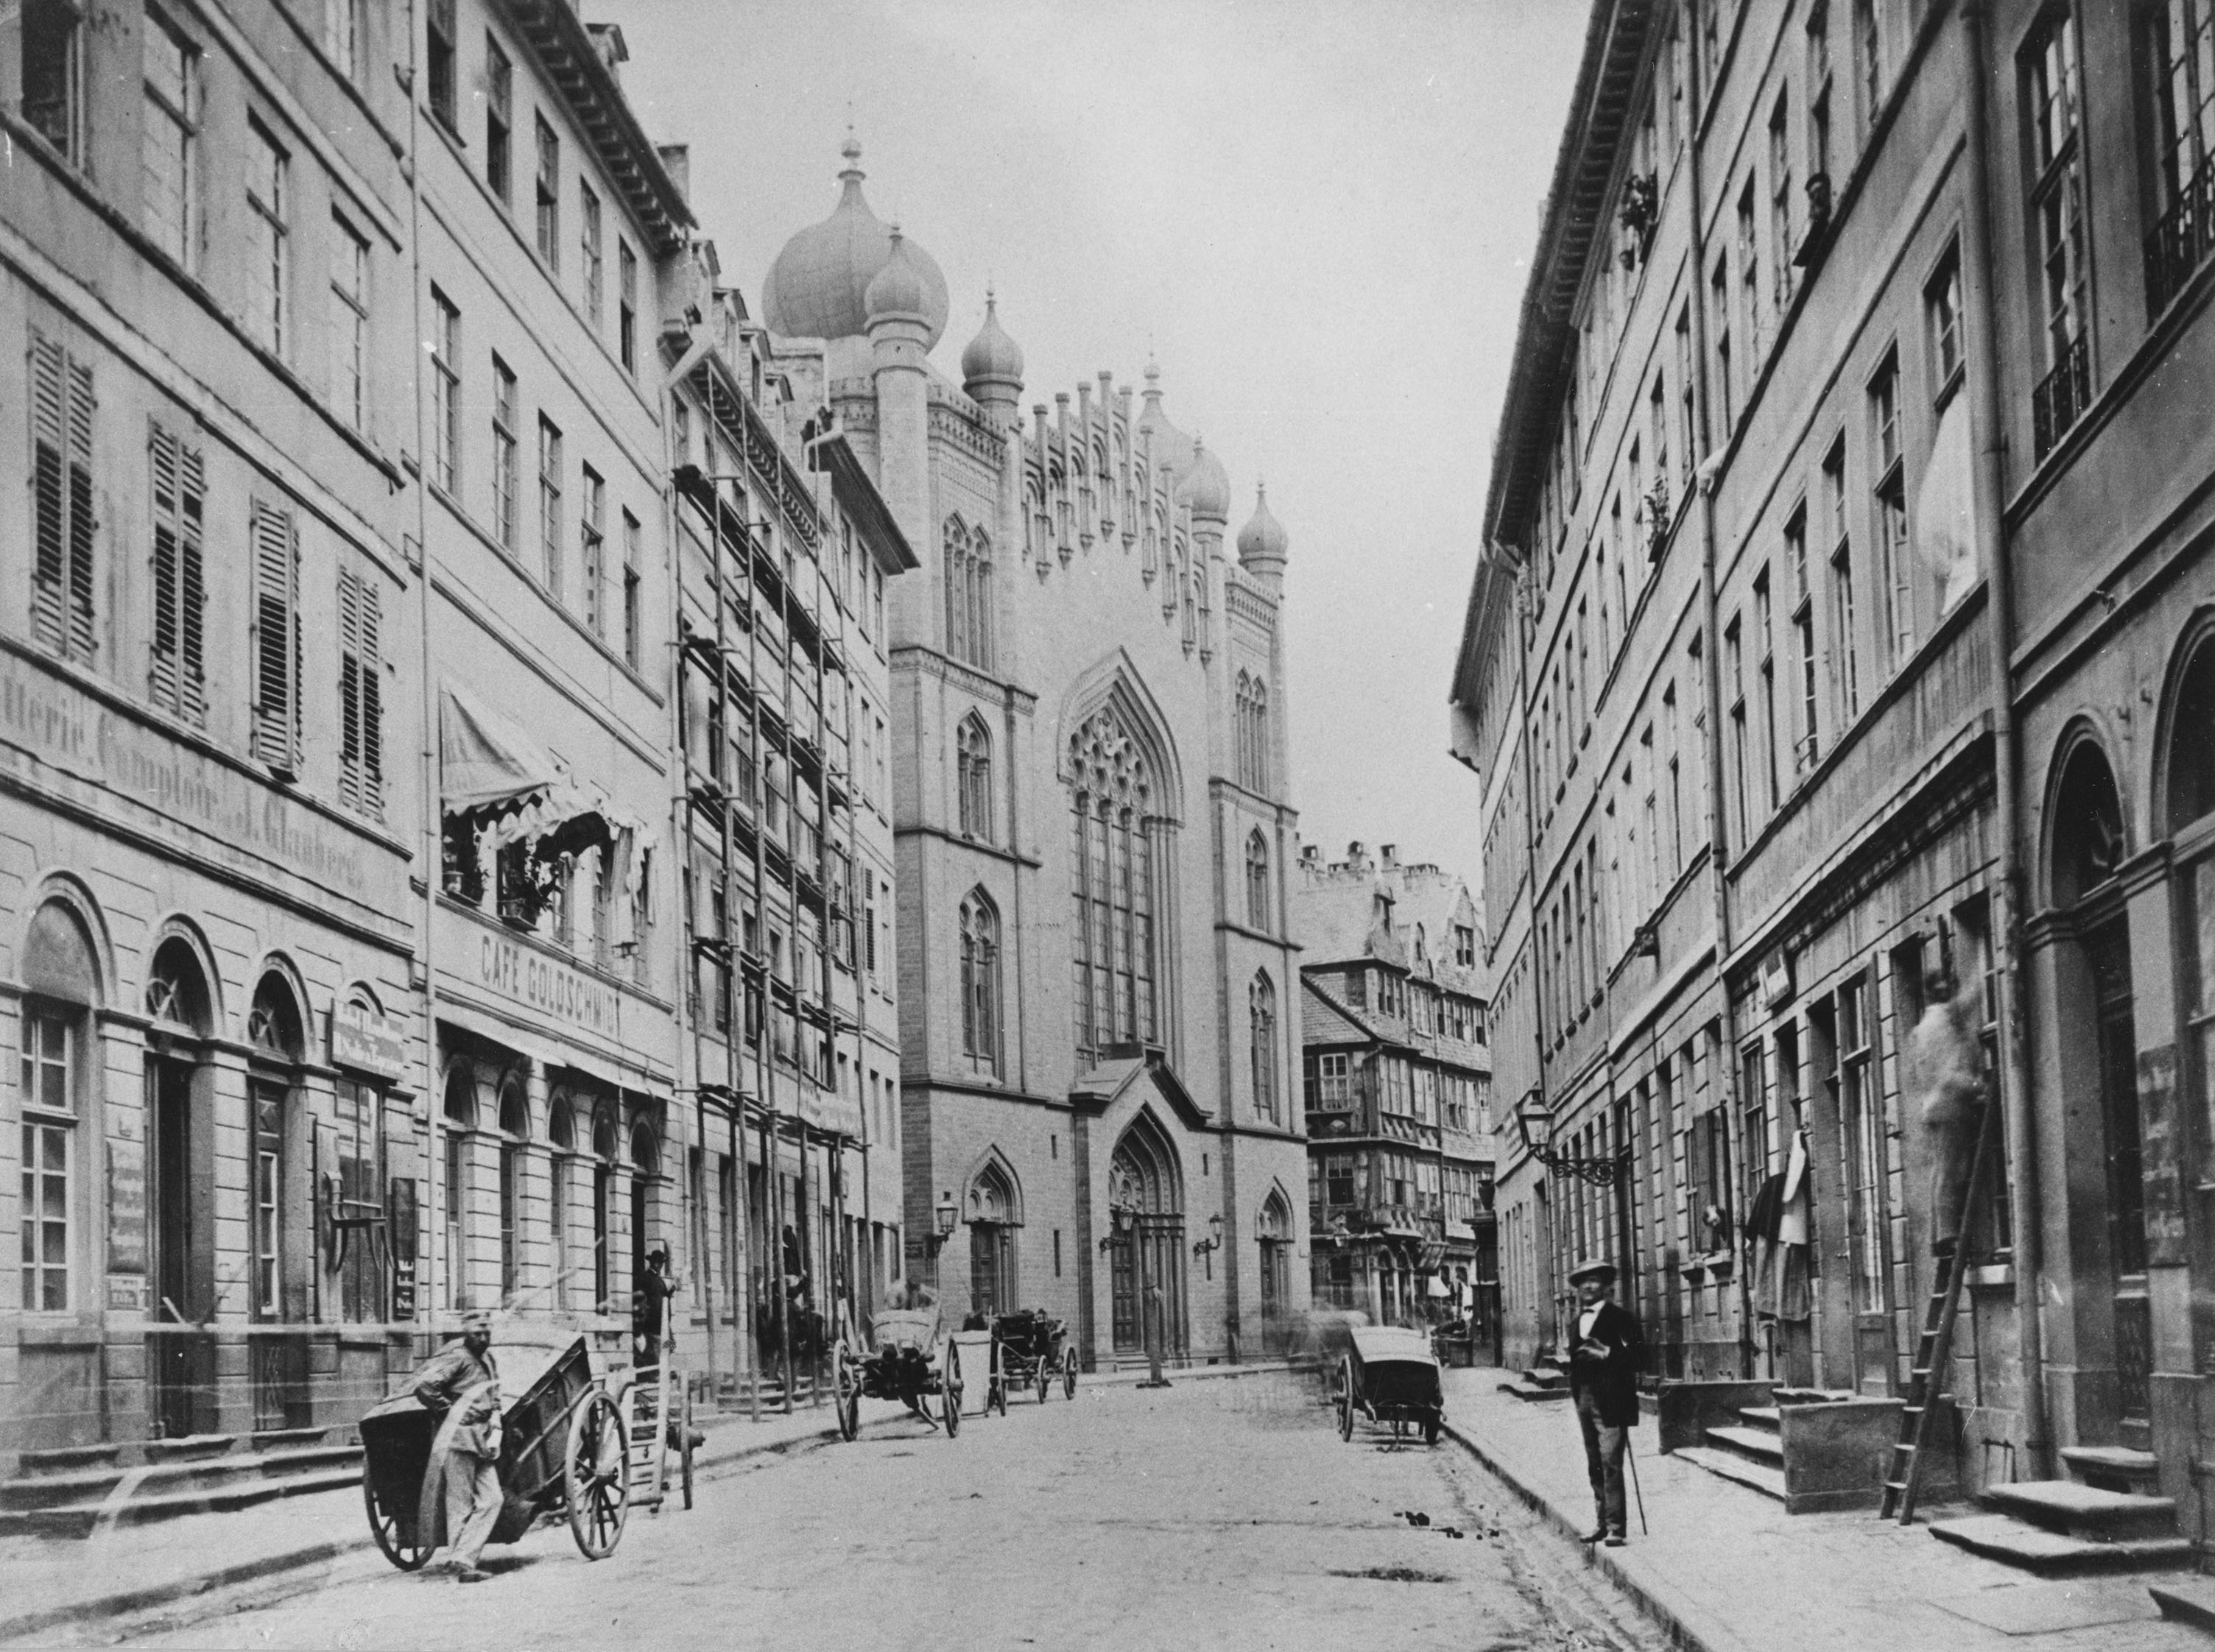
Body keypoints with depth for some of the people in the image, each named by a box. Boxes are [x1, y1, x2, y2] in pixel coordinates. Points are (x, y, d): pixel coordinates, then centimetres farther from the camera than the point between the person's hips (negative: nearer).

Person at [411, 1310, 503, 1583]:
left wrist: (495, 1427, 14)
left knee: (491, 1500, -1)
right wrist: (449, 1410, -11)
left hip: (482, 1440, 8)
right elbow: (424, 1385, -20)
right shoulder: (457, 1357, -9)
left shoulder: (488, 1358, 17)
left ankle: (465, 1560, 0)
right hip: (460, 1437, -8)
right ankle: (462, 1566, 2)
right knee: (461, 1506, -3)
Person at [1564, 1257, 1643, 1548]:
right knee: (1594, 1466, 10)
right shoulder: (1577, 1323, 17)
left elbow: (1639, 1352, -11)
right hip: (1584, 1400, 7)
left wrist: (1607, 1353, -21)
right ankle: (1601, 1523, 15)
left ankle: (1616, 1528, -11)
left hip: (1611, 1401, -7)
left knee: (1611, 1464, -12)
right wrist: (1575, 1396, 13)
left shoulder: (1620, 1317, -4)